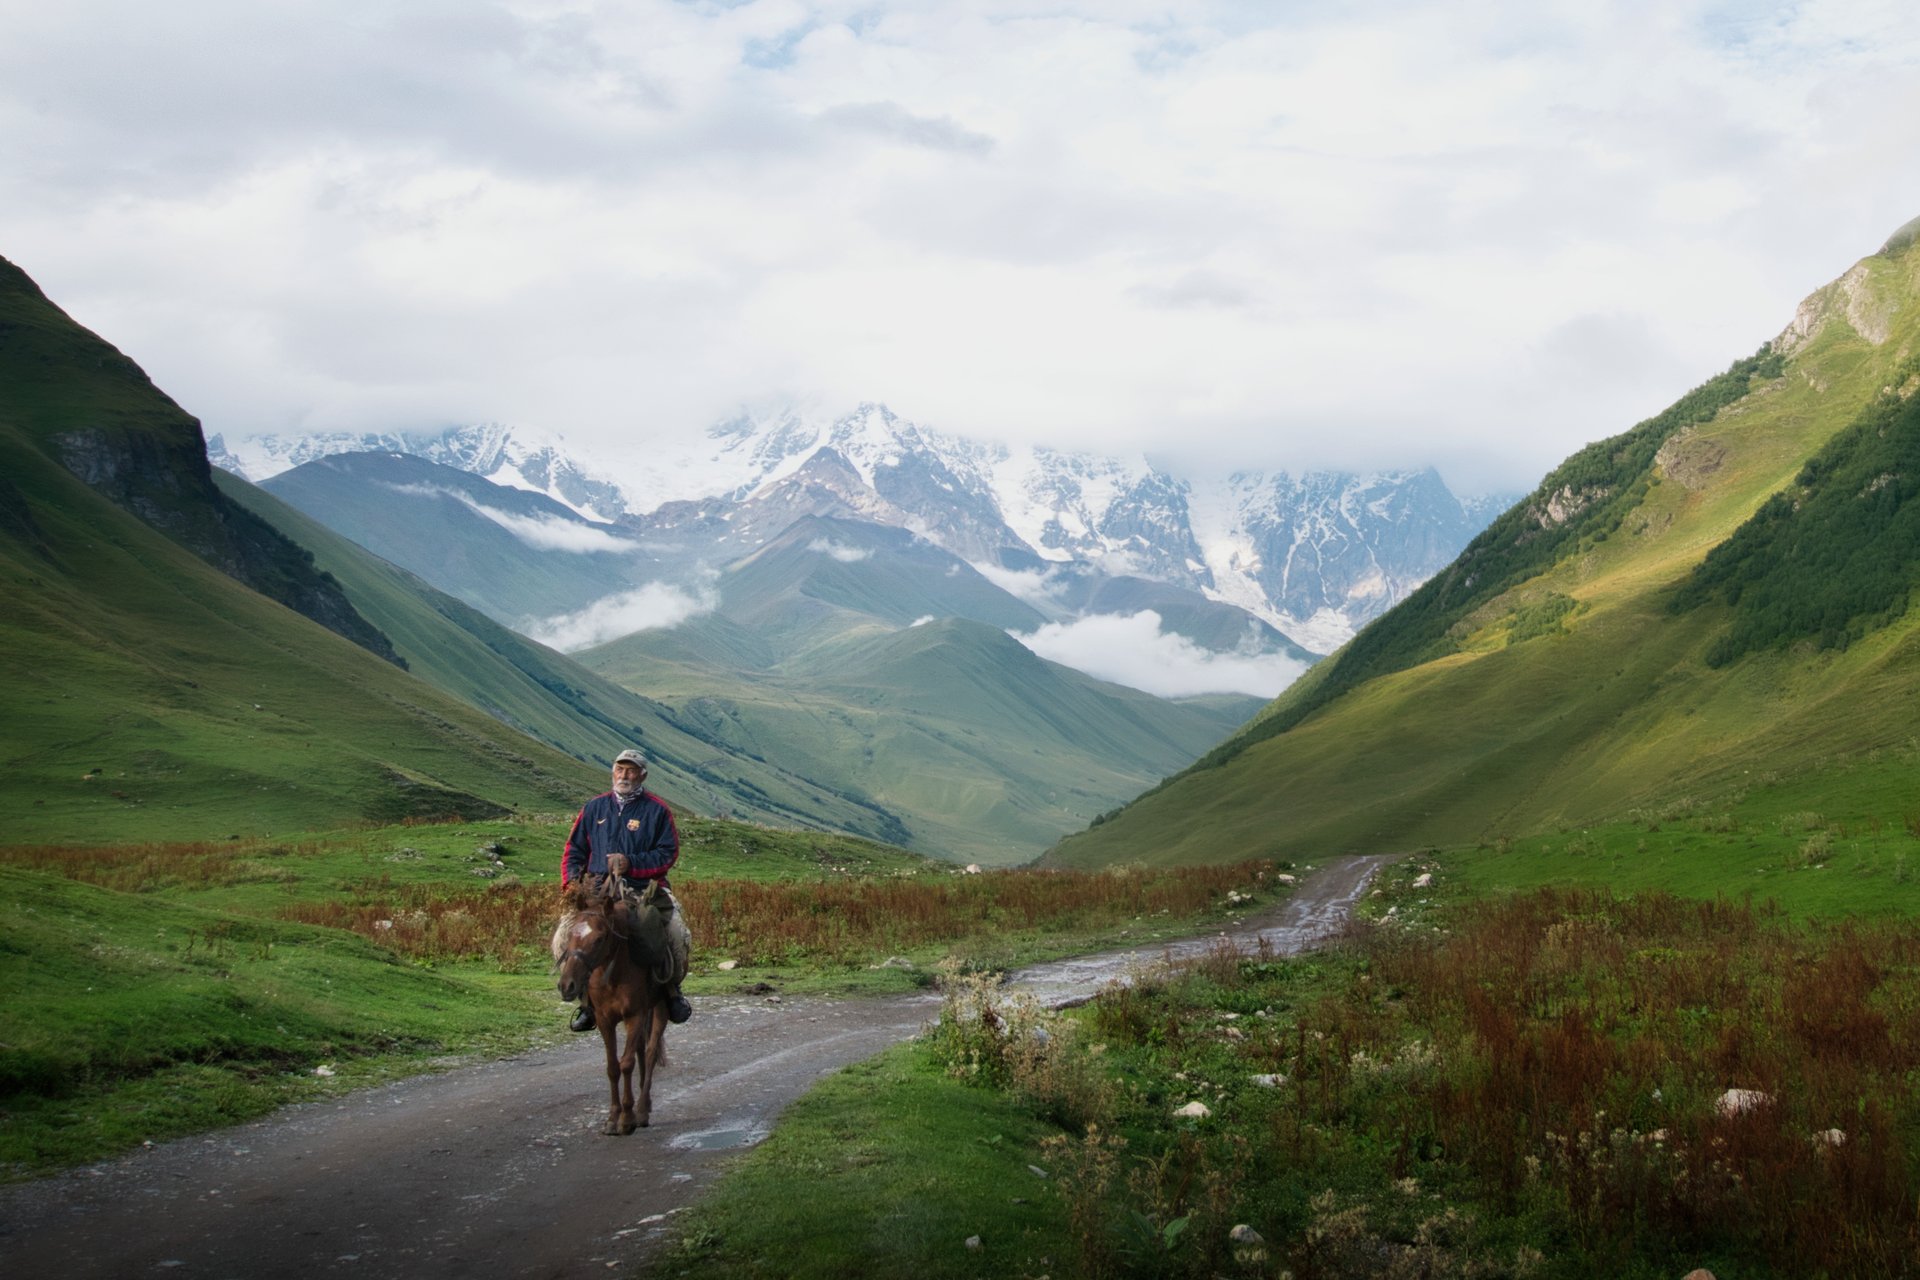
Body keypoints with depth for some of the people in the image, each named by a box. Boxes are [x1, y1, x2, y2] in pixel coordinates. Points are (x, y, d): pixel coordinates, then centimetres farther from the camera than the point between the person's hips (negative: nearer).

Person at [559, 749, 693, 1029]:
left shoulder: (657, 810, 4)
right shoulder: (594, 808, 14)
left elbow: (668, 854, -1)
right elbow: (574, 850, 18)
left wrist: (631, 863, -13)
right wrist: (571, 882, 1)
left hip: (647, 889, -2)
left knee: (679, 937, -18)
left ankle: (672, 988, 8)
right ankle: (587, 999, 5)